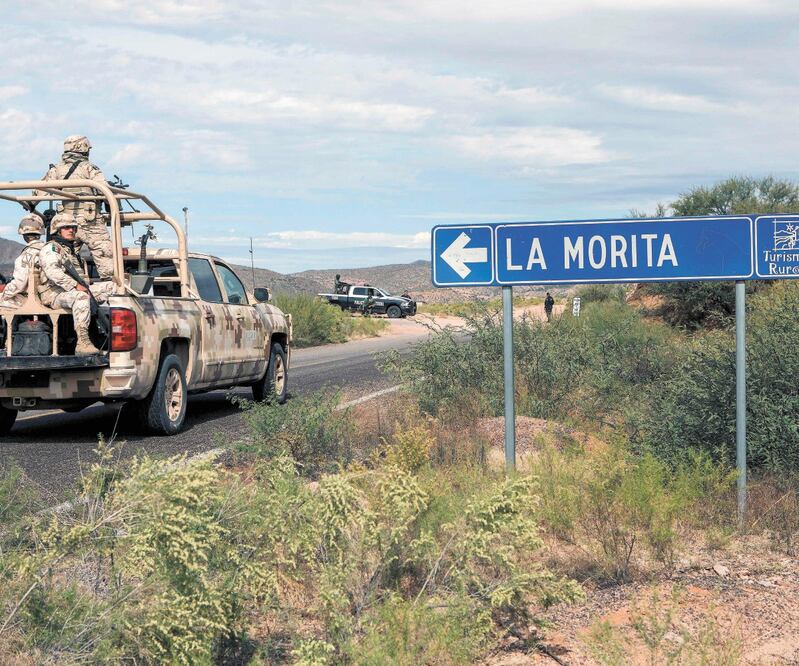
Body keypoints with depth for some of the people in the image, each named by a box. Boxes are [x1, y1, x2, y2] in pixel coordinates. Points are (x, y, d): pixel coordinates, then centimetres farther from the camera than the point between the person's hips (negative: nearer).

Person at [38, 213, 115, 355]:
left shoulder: (71, 250, 29)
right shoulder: (50, 248, -2)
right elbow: (53, 271, -22)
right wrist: (75, 285, -30)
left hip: (74, 291, 9)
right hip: (55, 294, -9)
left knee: (110, 286, 0)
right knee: (81, 296, -41)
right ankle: (82, 342, -49)